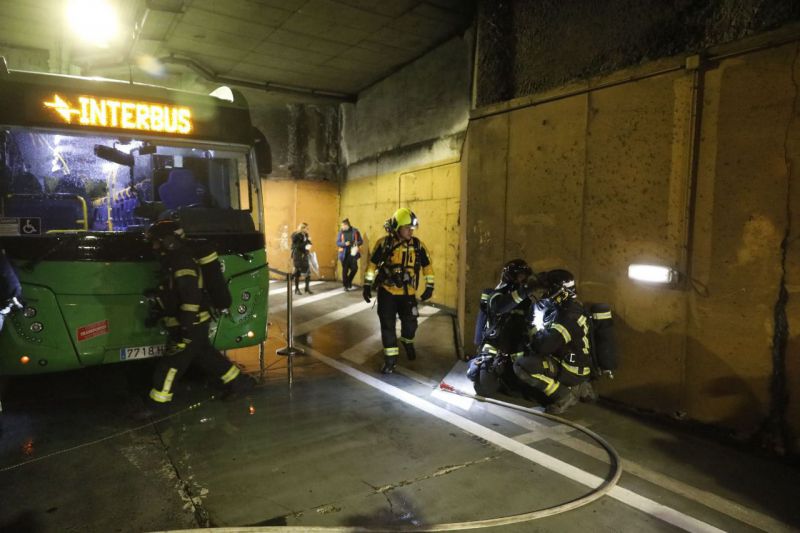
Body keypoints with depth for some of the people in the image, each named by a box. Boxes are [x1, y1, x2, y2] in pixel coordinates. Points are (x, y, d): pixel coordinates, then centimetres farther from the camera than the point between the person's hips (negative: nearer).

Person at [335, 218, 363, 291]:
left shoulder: (355, 231, 2)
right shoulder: (341, 232, 3)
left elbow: (361, 241, 7)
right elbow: (337, 243, 2)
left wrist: (357, 243, -16)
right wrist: (345, 244, -16)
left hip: (353, 253, 0)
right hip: (344, 254, 0)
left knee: (354, 268, -10)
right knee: (345, 270, 3)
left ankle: (349, 281, 17)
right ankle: (345, 285, 16)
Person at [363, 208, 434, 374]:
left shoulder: (417, 244, -4)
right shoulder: (384, 243, -9)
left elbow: (427, 265, 6)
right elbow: (372, 263, 0)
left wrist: (429, 287, 4)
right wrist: (367, 285, -2)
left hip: (408, 293, 2)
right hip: (387, 292, -1)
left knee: (410, 323, 8)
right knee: (388, 325, 1)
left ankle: (407, 342, 42)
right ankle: (390, 358, 13)